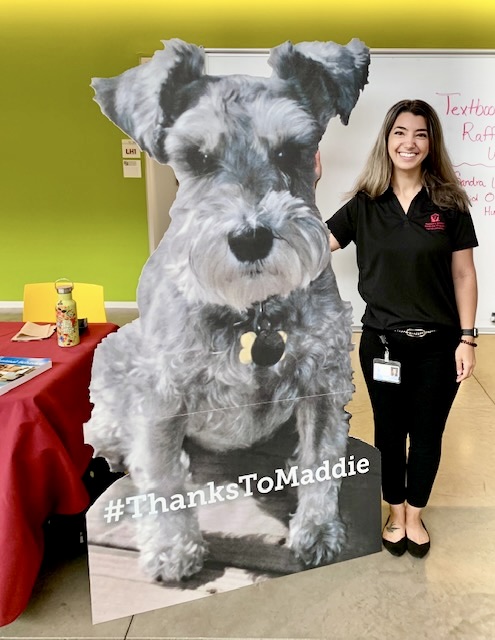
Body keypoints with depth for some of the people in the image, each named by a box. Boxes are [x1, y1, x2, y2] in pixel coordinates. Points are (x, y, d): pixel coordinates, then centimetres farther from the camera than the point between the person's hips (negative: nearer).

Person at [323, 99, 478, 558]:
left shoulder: (450, 203, -4)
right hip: (382, 342, 1)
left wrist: (466, 338, -5)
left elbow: (463, 275, -2)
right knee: (389, 432, 15)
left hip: (438, 344, 0)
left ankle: (415, 515, 38)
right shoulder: (364, 204, -1)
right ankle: (396, 513, 39)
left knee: (427, 434, 14)